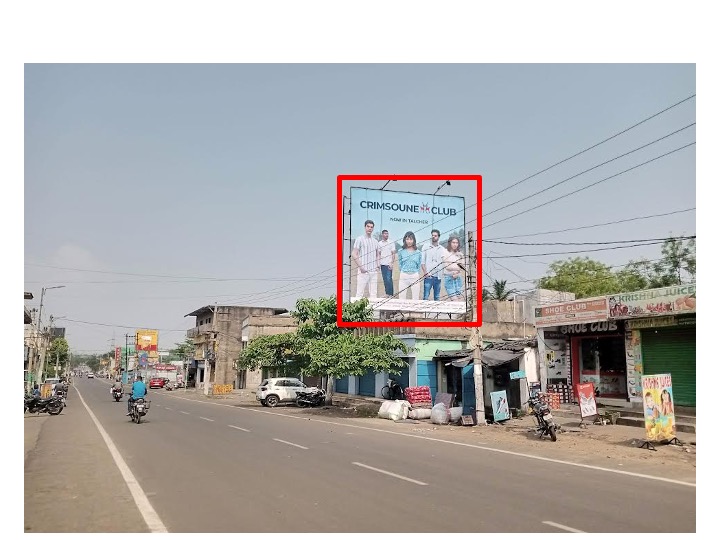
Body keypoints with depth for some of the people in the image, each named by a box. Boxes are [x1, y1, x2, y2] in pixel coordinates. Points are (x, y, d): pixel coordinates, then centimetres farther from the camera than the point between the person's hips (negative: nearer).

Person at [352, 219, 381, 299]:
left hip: (374, 271, 6)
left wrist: (378, 265, 8)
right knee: (360, 292, -7)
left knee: (374, 293, 5)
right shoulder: (359, 239, 0)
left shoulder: (375, 241, 16)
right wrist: (360, 267, -13)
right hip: (363, 271, -5)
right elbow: (354, 254, -6)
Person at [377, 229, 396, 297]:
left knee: (389, 279, -10)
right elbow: (379, 254, 15)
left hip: (389, 264, -4)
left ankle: (390, 294, -5)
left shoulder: (391, 243, 1)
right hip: (382, 264, 4)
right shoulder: (379, 243, 11)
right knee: (385, 279, 5)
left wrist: (392, 263, -11)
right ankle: (387, 293, 11)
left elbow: (393, 254, -2)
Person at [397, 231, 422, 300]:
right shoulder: (401, 252, 4)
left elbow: (419, 266, 11)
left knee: (416, 298, 1)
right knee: (401, 298, 0)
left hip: (415, 277, 0)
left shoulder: (418, 253, 5)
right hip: (403, 276, 0)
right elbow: (400, 264, 12)